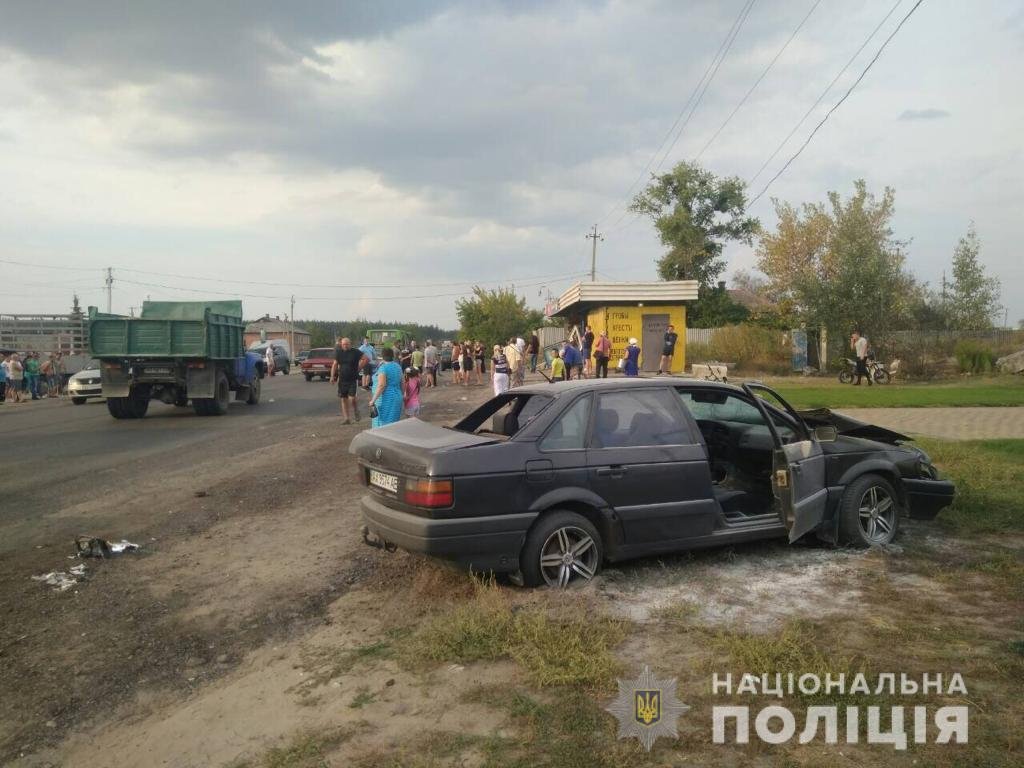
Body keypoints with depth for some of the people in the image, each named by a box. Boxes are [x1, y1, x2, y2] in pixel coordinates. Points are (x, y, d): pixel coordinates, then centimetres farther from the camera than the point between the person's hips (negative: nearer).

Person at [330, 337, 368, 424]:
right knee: (344, 399, 7)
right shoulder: (339, 352, 4)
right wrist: (332, 376, -3)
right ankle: (347, 419, 15)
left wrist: (358, 367, -7)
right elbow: (335, 364, 6)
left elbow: (366, 359, -5)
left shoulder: (356, 352, -6)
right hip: (342, 380, 4)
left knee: (352, 399, -12)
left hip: (353, 379, -4)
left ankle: (356, 413, 17)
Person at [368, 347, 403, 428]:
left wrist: (373, 400, -22)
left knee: (383, 424, -3)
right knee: (393, 423, 14)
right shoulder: (398, 366, 9)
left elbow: (381, 385, -24)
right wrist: (401, 395, 29)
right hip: (396, 398, 8)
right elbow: (402, 383, 16)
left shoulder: (383, 367, -15)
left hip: (385, 400, -8)